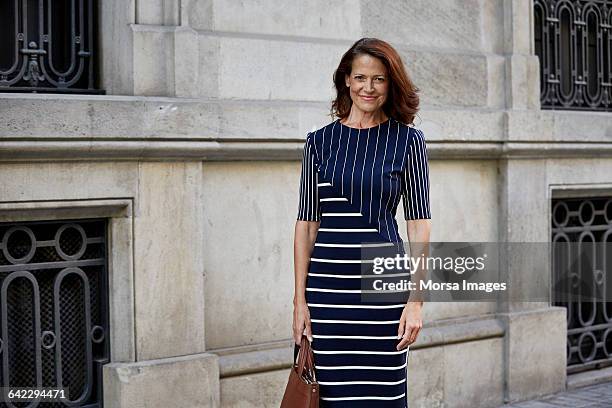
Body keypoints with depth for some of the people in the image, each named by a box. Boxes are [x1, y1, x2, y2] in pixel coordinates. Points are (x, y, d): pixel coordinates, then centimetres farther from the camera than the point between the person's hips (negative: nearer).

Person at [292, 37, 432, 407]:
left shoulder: (408, 140, 3)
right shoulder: (319, 141, 8)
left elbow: (419, 223, 0)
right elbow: (306, 223, 7)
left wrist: (416, 300, -8)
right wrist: (300, 299, 2)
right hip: (327, 285, 2)